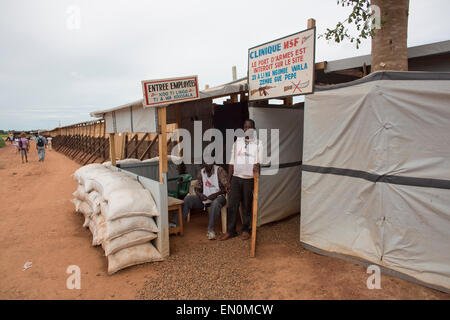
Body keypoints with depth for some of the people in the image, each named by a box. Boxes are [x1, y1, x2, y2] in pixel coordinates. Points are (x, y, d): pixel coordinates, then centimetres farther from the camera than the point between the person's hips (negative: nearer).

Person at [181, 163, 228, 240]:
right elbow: (197, 188, 12)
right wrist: (200, 194, -11)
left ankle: (210, 230, -29)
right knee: (187, 199, -17)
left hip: (218, 197, -4)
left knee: (215, 203, -39)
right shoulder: (201, 172, 9)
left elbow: (226, 187, -11)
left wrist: (216, 194, -26)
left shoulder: (220, 170, -6)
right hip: (204, 197, 4)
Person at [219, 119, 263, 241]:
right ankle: (230, 231, 14)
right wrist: (228, 181, 7)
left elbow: (260, 161, -2)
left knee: (247, 206, 8)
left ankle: (245, 230, 24)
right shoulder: (237, 142, 9)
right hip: (236, 178, 2)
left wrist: (257, 166, -27)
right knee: (232, 205, 2)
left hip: (249, 179, -2)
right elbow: (232, 163, 9)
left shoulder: (258, 143, 2)